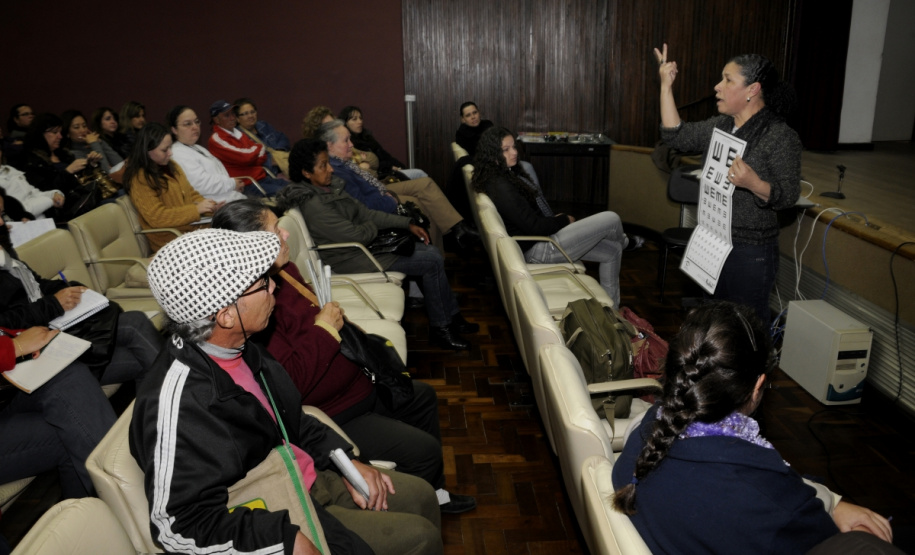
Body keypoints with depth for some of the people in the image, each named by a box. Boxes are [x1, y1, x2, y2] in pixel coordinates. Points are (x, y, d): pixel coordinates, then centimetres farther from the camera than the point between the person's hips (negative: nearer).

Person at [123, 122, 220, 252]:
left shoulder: (171, 166, 13)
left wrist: (206, 205, -2)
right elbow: (156, 218, -15)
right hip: (171, 239, -7)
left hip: (195, 225, 7)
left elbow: (191, 194, 20)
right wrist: (196, 210, -18)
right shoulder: (140, 179, -9)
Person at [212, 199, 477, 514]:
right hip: (332, 418, -11)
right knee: (423, 450, -11)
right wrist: (325, 329, -25)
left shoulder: (279, 271, 1)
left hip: (355, 386, 11)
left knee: (423, 396, 24)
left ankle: (434, 493, 39)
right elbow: (289, 384, -35)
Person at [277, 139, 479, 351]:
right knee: (432, 262, -10)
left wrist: (407, 224, 5)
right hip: (351, 259, -9)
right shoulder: (314, 206, -25)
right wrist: (373, 226, -2)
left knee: (431, 252, 5)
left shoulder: (330, 186, 5)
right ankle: (440, 328, 4)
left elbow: (364, 212, 9)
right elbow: (357, 235, -24)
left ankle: (452, 317, 15)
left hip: (363, 243, 9)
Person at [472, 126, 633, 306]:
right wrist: (565, 220, -9)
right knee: (612, 219, -5)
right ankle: (623, 241, 33)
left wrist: (556, 218, 6)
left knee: (612, 250, 13)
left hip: (546, 234, 11)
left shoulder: (510, 174, 7)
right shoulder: (501, 188, -25)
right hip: (540, 248, -11)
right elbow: (535, 227, -24)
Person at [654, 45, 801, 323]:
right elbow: (675, 135, 6)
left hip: (750, 252, -7)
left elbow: (788, 196, -16)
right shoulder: (719, 126, 8)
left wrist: (754, 184, -36)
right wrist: (666, 86, 3)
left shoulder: (781, 137, -14)